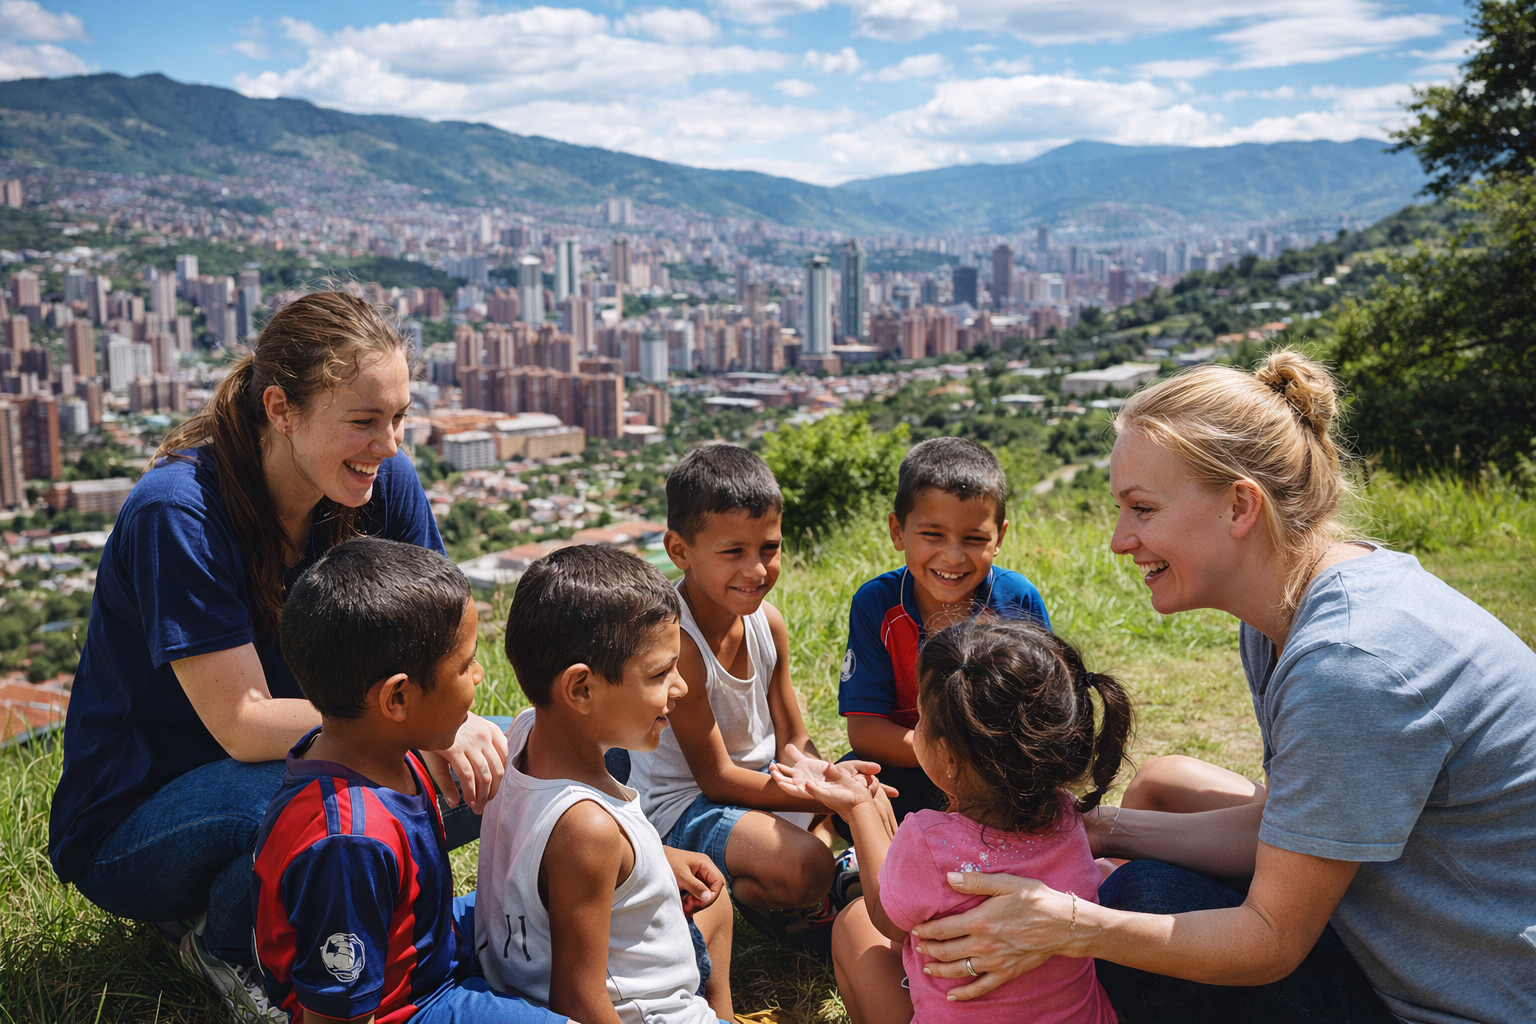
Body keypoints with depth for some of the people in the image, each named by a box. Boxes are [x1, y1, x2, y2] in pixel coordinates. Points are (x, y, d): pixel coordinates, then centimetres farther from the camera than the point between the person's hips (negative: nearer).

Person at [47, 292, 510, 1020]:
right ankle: (231, 944, -3)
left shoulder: (384, 482, -10)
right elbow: (244, 727, -27)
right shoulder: (177, 514, -25)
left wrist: (450, 719, -30)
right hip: (132, 823, -5)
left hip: (281, 771, 5)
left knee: (509, 768, -14)